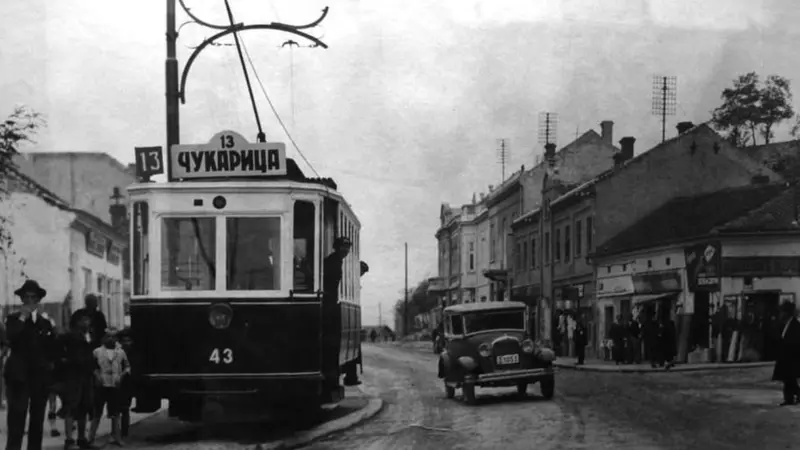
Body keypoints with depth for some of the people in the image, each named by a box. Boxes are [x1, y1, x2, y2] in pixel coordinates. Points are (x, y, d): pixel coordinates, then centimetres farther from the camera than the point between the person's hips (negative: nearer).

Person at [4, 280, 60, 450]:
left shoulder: (45, 320, 13)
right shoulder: (13, 318, 4)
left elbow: (54, 345, 6)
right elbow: (11, 339, -16)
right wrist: (22, 318, -13)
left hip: (40, 374, 3)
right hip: (19, 374, -3)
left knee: (37, 420, 6)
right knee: (16, 418, -12)